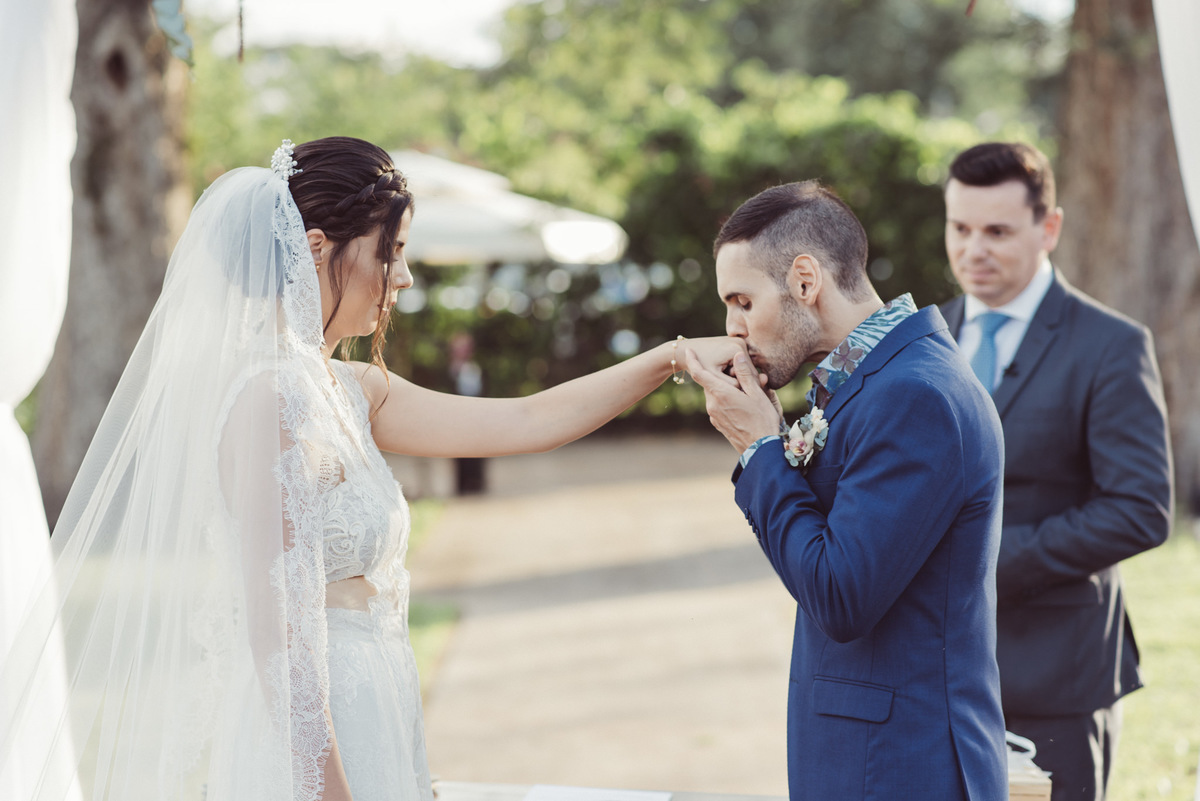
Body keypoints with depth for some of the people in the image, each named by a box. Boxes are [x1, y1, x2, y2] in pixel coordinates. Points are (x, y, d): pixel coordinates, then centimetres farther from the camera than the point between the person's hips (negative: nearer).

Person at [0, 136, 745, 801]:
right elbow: (281, 639, -22)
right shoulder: (273, 400, -19)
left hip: (362, 738, 9)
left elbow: (526, 422, 12)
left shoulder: (349, 391, 9)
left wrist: (674, 355, 11)